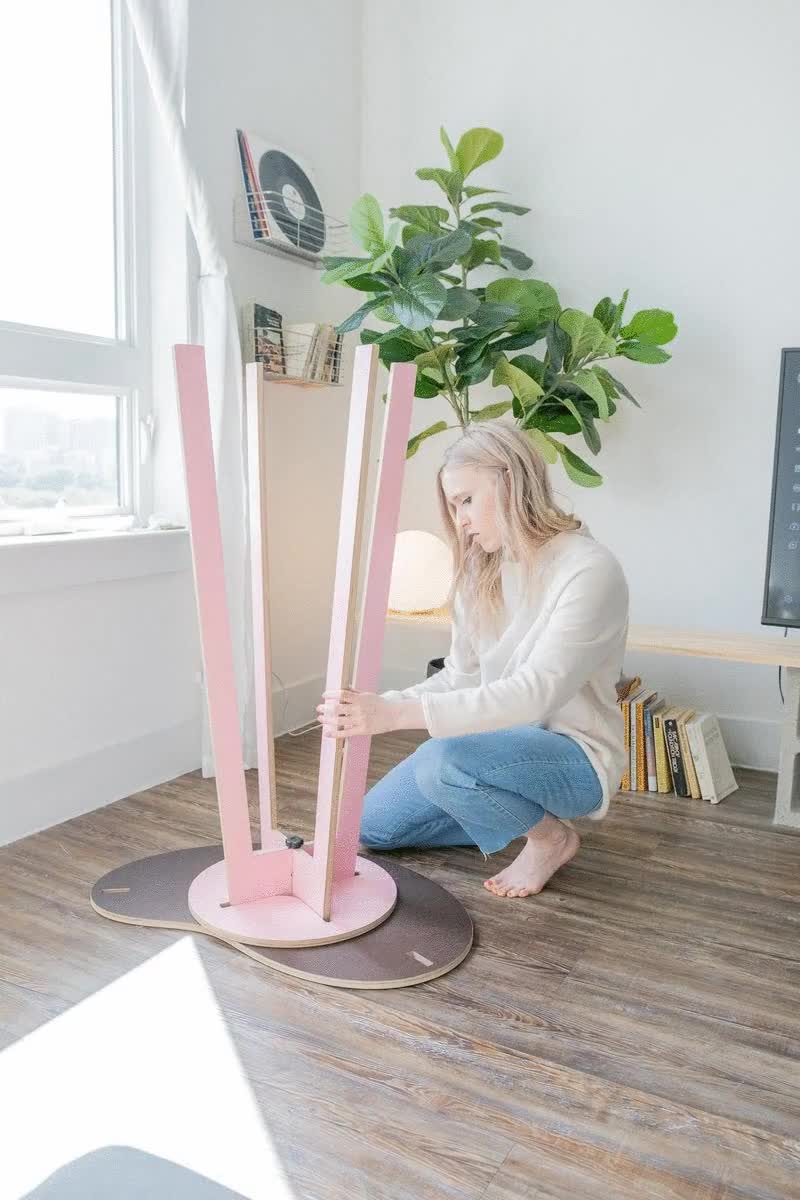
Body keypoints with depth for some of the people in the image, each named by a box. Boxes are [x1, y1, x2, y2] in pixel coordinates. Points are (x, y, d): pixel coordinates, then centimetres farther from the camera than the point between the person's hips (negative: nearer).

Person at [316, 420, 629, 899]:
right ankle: (512, 811, 18)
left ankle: (551, 834, -5)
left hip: (573, 755, -7)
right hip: (504, 740, 7)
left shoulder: (590, 570, -24)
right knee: (375, 825, 4)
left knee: (442, 760, -33)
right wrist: (378, 706, -16)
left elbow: (535, 693, -34)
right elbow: (462, 676, 1)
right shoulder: (481, 570, 0)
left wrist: (397, 714, -41)